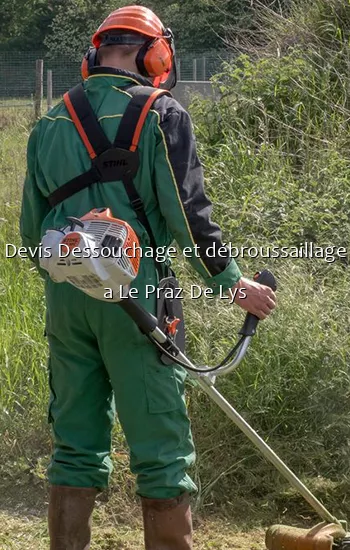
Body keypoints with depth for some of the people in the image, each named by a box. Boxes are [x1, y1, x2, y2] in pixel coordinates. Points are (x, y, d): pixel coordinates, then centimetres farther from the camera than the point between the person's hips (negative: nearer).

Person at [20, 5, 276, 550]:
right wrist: (234, 283, 0)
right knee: (161, 450, 1)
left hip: (65, 300, 5)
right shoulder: (161, 114, -5)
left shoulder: (50, 124, 11)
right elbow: (188, 214, -10)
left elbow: (32, 229, 15)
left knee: (76, 448, 12)